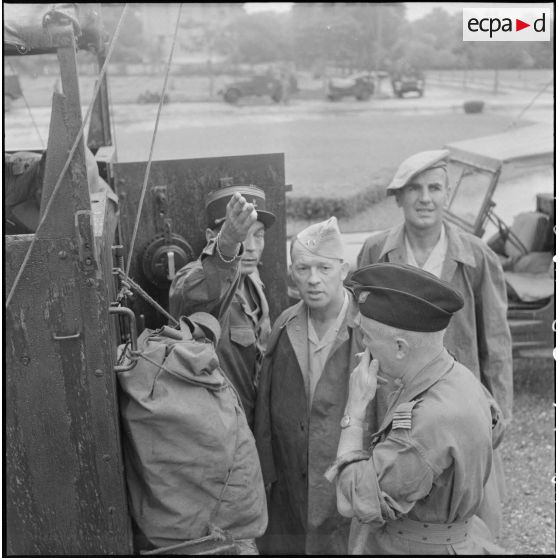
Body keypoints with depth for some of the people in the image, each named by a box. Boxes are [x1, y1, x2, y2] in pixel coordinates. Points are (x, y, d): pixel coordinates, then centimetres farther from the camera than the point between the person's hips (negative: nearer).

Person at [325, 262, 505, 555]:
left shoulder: (433, 421, -34)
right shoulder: (460, 377, -8)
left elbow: (354, 502, -28)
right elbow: (493, 428, 14)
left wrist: (355, 407, -23)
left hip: (417, 547, -8)